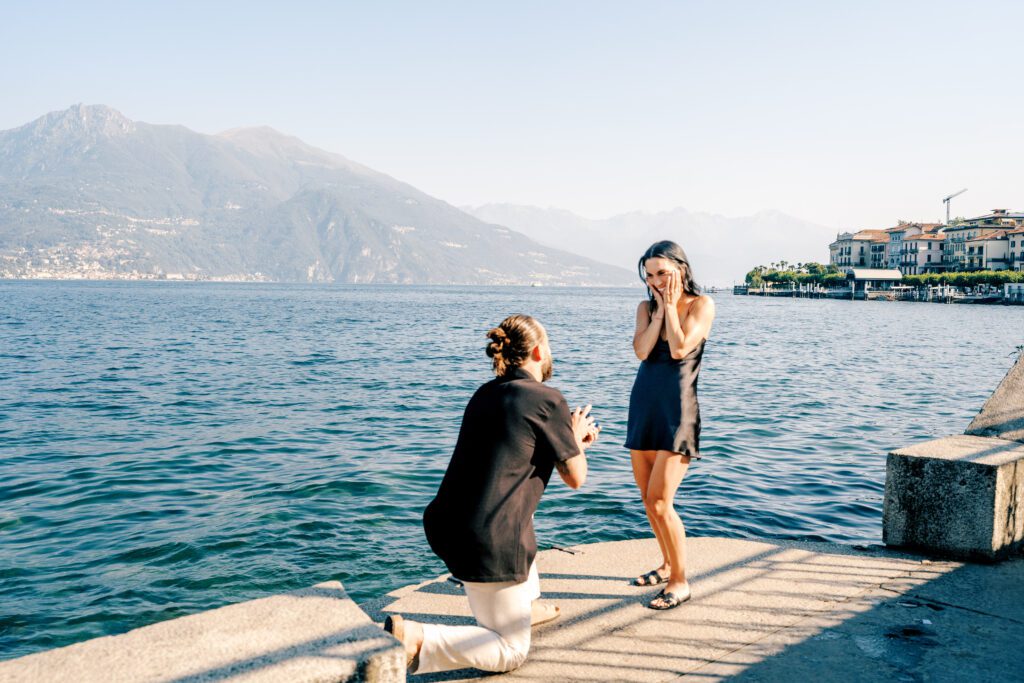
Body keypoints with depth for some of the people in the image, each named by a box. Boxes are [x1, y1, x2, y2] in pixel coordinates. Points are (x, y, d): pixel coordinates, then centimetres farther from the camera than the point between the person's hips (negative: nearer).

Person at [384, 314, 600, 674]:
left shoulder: (485, 394, 11)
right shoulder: (548, 399, -10)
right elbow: (575, 477, -2)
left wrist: (570, 438, 32)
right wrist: (576, 438, 17)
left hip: (447, 524, 8)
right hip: (489, 541, -8)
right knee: (511, 653, 8)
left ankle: (523, 605, 42)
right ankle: (415, 639, -12)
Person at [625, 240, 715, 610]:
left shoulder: (701, 304, -4)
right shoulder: (646, 307, 9)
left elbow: (679, 348, -18)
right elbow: (641, 350, -7)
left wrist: (671, 306, -9)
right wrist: (659, 308, -5)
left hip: (677, 410, -6)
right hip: (643, 404, 6)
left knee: (659, 501, -11)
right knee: (648, 499, 13)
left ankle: (680, 582, 4)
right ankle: (668, 564, 31)